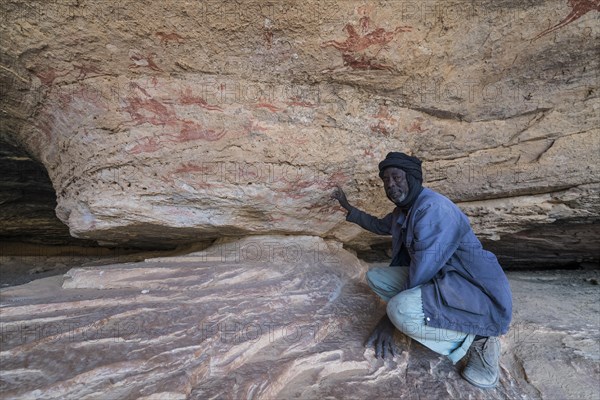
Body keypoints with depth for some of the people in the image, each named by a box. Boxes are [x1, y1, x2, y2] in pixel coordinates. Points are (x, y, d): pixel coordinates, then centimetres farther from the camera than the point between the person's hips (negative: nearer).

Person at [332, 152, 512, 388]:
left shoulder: (432, 208, -23)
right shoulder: (403, 211, 6)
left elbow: (421, 272, -24)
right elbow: (380, 225, 28)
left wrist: (390, 318, -16)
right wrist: (348, 208, 28)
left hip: (474, 293, -9)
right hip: (436, 280, 9)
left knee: (400, 310, -34)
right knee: (375, 276, 4)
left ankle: (475, 338, -8)